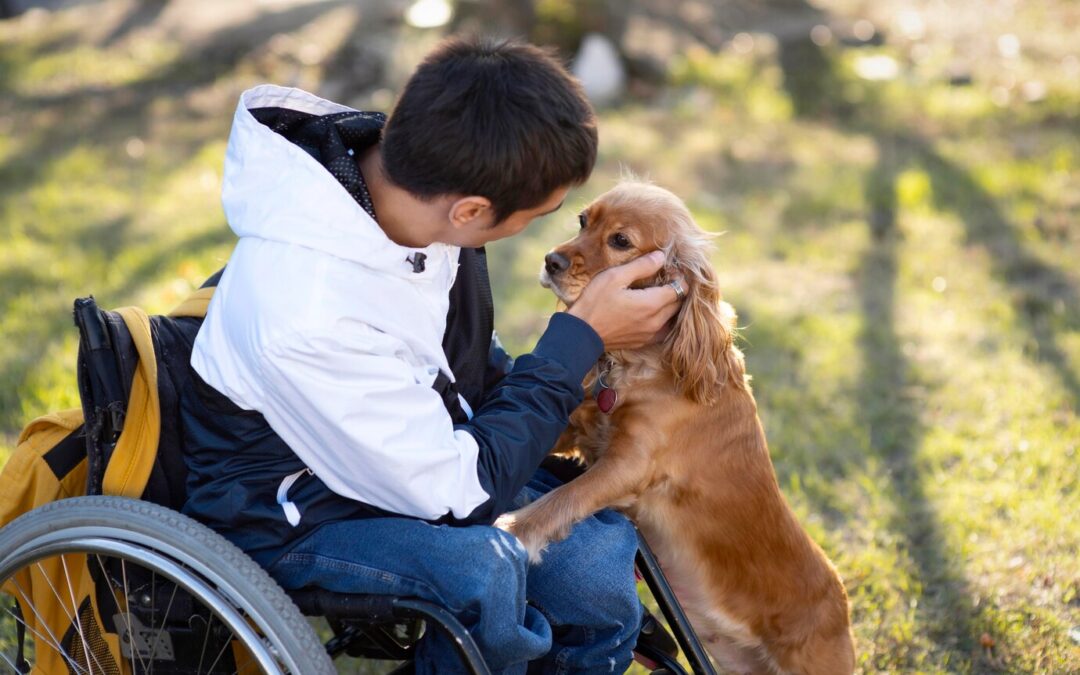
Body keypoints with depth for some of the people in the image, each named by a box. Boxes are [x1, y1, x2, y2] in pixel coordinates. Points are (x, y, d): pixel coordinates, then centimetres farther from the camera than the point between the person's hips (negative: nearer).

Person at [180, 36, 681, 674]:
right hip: (297, 517, -7)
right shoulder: (307, 316, -36)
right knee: (484, 567, -34)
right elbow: (455, 489, -25)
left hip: (421, 449, 7)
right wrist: (583, 338, -21)